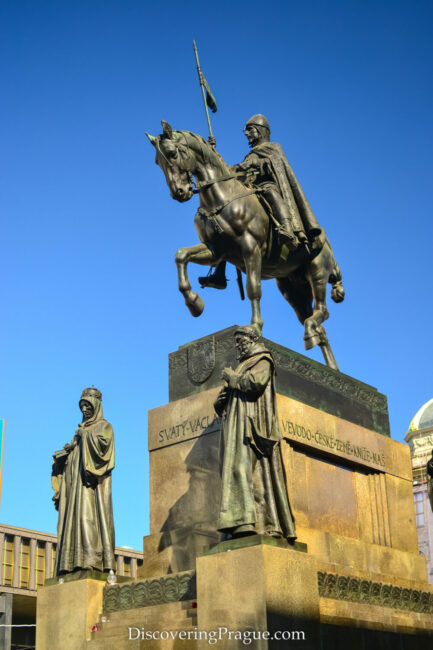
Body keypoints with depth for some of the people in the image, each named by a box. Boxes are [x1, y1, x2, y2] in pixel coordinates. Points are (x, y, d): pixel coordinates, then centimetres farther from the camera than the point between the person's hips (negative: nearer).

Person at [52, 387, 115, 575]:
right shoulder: (81, 429, 27)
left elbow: (104, 443, -12)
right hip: (76, 479, 7)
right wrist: (67, 451, 2)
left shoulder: (103, 426, 7)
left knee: (88, 513, -19)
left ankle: (91, 557, -25)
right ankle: (72, 562, -9)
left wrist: (85, 435, -6)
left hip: (91, 476, -7)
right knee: (74, 515, -3)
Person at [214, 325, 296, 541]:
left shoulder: (262, 360, 6)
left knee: (247, 466, -20)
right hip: (239, 423, 8)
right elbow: (221, 405, 27)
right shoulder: (243, 365, 30)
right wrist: (222, 397, 4)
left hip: (252, 421, -8)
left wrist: (232, 378, -2)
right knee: (239, 466, -4)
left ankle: (250, 521, -29)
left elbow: (256, 382, -16)